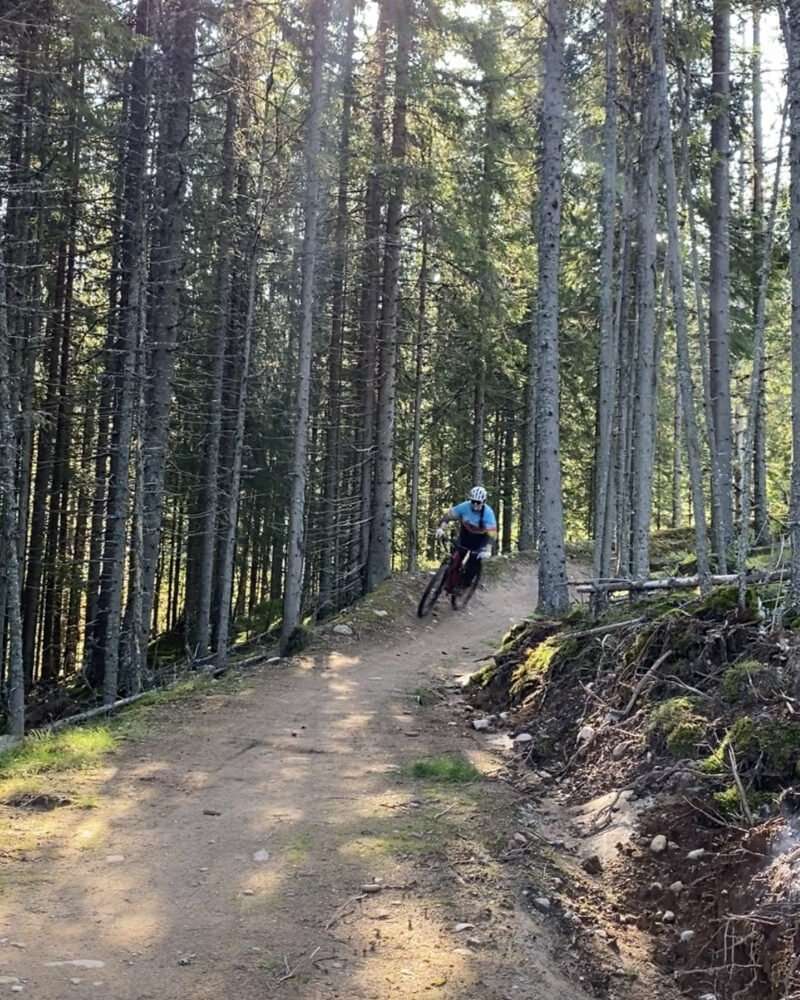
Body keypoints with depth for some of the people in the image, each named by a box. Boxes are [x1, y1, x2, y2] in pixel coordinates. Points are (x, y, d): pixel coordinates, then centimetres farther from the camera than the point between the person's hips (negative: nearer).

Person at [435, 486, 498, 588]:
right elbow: (448, 516, -16)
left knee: (471, 570, -9)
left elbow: (491, 533, -33)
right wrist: (440, 528, -33)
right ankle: (450, 589, 9)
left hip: (478, 543, -2)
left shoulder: (488, 513, -28)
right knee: (455, 564, -5)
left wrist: (487, 550, -45)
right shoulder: (464, 507, -21)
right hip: (464, 538, 2)